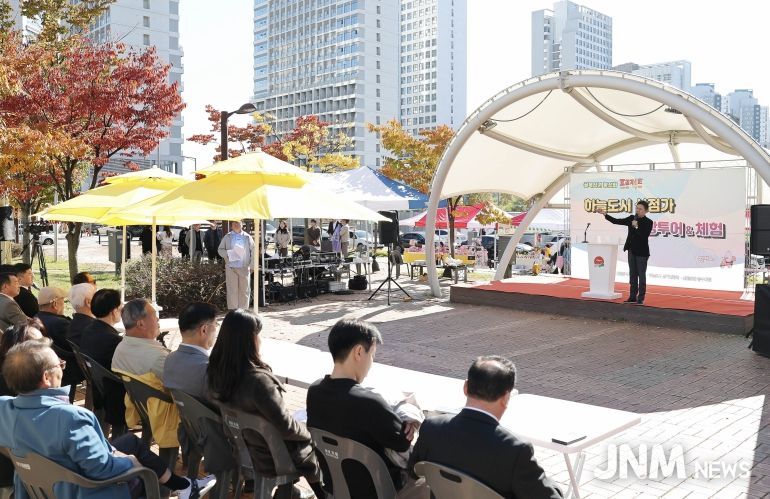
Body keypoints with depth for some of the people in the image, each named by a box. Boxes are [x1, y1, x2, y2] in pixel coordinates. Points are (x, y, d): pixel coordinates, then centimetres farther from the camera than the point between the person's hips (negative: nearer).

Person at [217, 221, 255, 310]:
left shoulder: (247, 237, 10)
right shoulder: (227, 237, 10)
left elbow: (253, 250, 9)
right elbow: (220, 250, 9)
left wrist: (252, 265, 0)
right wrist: (228, 254, -11)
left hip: (244, 267, 1)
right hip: (231, 268, -1)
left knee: (244, 290, 4)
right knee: (232, 291, -1)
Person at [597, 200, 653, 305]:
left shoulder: (648, 222, -9)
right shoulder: (632, 218, 6)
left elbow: (644, 236, -18)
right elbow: (616, 221, 4)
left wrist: (636, 227, -22)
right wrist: (605, 214, -3)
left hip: (642, 253, -5)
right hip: (632, 251, 5)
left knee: (641, 275, 1)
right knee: (633, 275, 10)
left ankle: (641, 298, 5)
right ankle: (632, 297, 15)